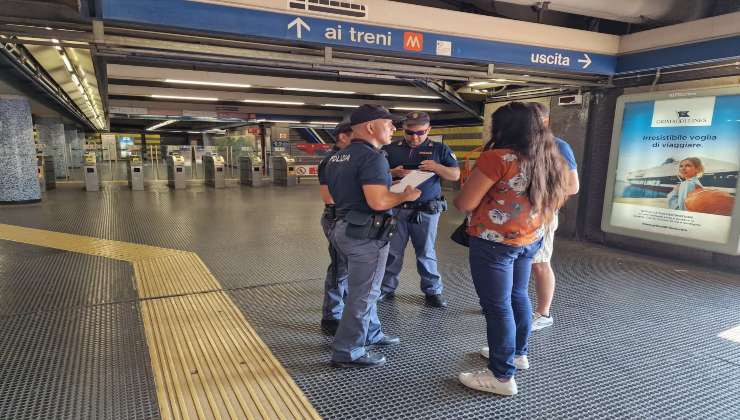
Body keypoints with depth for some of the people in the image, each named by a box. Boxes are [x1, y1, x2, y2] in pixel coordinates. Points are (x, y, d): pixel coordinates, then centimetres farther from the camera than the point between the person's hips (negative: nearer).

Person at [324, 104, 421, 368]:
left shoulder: (337, 158, 11)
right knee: (363, 294, 2)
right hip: (366, 234, -10)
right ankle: (347, 353, 13)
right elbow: (378, 202, -30)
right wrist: (406, 196, -12)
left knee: (364, 288, 23)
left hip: (345, 226, 10)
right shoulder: (372, 157, -19)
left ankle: (371, 334, 38)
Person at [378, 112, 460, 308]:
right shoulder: (390, 149, 6)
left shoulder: (440, 149, 4)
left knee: (426, 252, 6)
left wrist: (437, 167, -18)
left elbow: (455, 175, 1)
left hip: (426, 211, -1)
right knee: (392, 251, 8)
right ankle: (386, 288, 21)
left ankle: (433, 291, 18)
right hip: (396, 209, 2)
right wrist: (393, 173, -14)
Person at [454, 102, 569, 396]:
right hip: (529, 239, 8)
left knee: (497, 306, 1)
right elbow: (556, 198, 20)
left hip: (495, 242, -8)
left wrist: (457, 197, 5)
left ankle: (502, 376, 12)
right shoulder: (548, 159, 5)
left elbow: (465, 204, -16)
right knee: (517, 296, 22)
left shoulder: (498, 157, -18)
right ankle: (518, 353, 39)